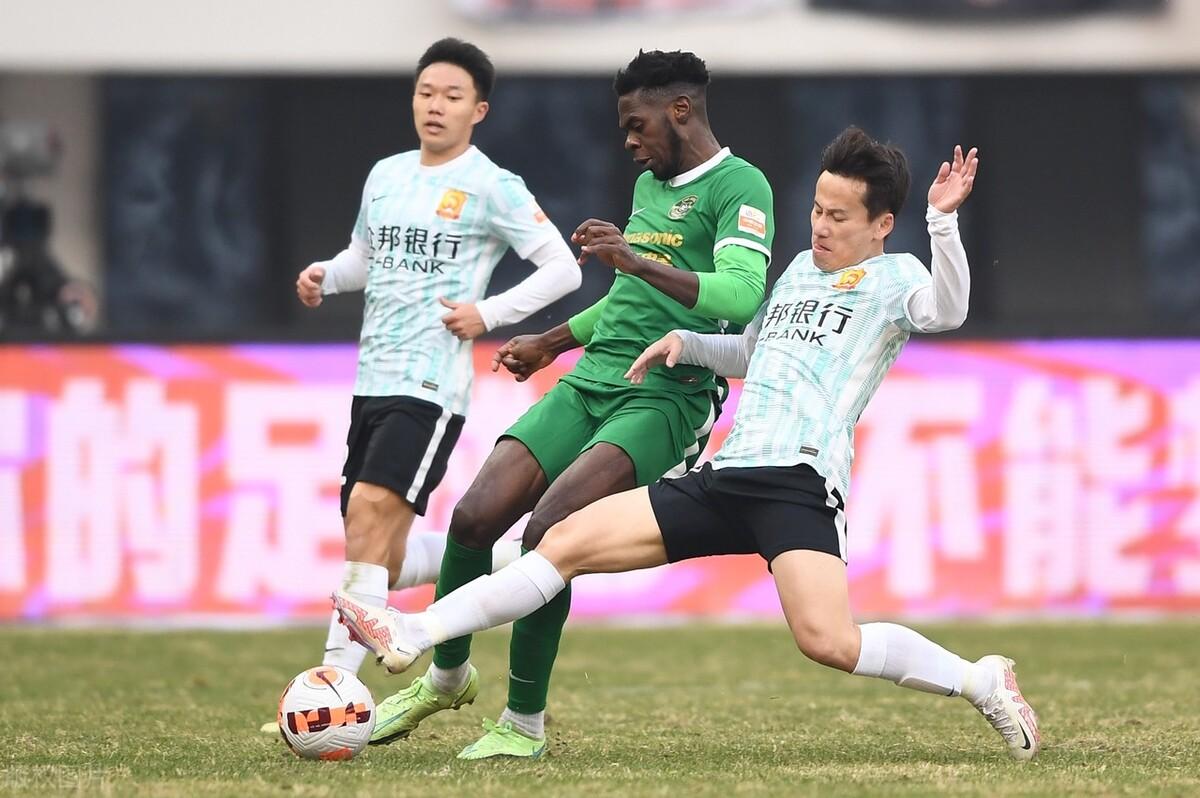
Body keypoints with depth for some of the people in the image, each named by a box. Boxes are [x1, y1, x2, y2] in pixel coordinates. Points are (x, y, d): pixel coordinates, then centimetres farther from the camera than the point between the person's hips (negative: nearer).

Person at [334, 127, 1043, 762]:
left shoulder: (894, 278, 2)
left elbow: (945, 311, -21)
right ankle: (410, 637, -1)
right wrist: (685, 341, 23)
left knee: (827, 640, -28)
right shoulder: (802, 269, 25)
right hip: (724, 477, 8)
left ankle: (980, 681, -9)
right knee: (569, 542, -1)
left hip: (801, 483, -8)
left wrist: (943, 220, -34)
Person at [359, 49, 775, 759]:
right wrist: (551, 343, 44)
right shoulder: (648, 186, 21)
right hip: (590, 382, 8)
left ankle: (525, 721, -10)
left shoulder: (739, 186, -6)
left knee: (548, 530, -25)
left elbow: (741, 296, -23)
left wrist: (636, 262, -32)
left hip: (665, 399, -8)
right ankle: (447, 676, 17)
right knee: (475, 517, -7)